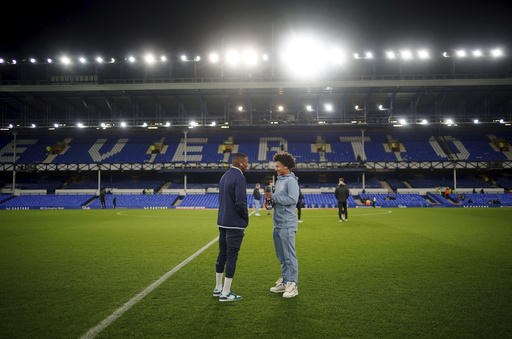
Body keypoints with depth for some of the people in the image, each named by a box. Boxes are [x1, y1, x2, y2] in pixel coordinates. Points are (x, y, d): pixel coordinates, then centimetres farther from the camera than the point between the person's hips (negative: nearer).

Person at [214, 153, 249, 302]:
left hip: (222, 221, 9)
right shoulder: (239, 178, -15)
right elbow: (240, 202, -21)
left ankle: (218, 288, 25)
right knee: (232, 256, -2)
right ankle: (225, 293, 4)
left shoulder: (224, 176, 13)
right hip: (235, 223, -9)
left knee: (222, 254, 15)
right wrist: (246, 219, -5)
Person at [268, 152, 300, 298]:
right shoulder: (279, 180, 18)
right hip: (278, 224, 9)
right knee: (281, 256, 15)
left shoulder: (291, 180, -10)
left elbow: (293, 199, -22)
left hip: (287, 224, -9)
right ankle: (284, 282, 25)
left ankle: (292, 285, 3)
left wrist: (274, 197, -14)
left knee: (289, 256, -4)